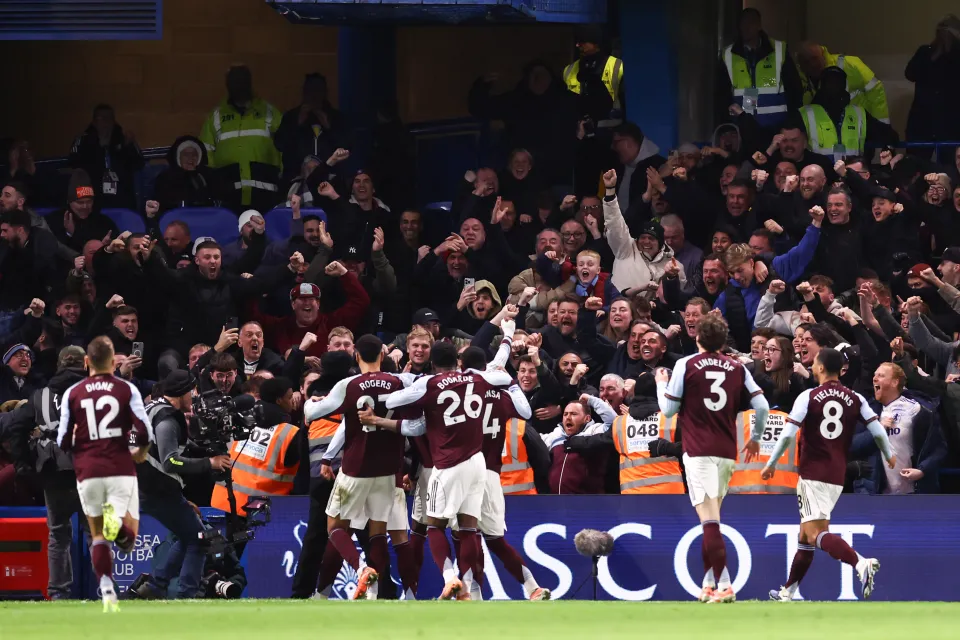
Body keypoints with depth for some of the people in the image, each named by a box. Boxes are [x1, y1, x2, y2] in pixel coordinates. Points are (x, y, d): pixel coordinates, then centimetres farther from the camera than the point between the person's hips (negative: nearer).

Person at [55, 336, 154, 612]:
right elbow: (145, 431, -6)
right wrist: (140, 452, 16)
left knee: (98, 535, 15)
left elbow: (63, 442, 3)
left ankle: (107, 591, -1)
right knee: (128, 537, 2)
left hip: (87, 472, 1)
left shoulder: (72, 393, 4)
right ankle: (117, 521, -34)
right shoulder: (127, 389, 0)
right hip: (121, 470, -1)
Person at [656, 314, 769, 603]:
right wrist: (756, 437, 20)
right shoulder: (737, 368, 8)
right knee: (711, 520, 17)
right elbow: (762, 405, 3)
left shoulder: (686, 366, -2)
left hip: (699, 451, -4)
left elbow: (668, 409, 1)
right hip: (727, 453, 4)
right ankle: (709, 584, 19)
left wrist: (661, 383, 21)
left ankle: (724, 585, -21)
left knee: (710, 520, -10)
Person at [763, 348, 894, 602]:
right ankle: (788, 591, 26)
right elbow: (878, 431, 1)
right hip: (837, 476, 6)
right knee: (806, 534, 19)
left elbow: (788, 434, -10)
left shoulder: (808, 397, -5)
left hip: (813, 474, -6)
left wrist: (771, 464, 2)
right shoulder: (856, 399, 5)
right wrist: (889, 456, 21)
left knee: (816, 533, -13)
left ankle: (861, 563, -38)